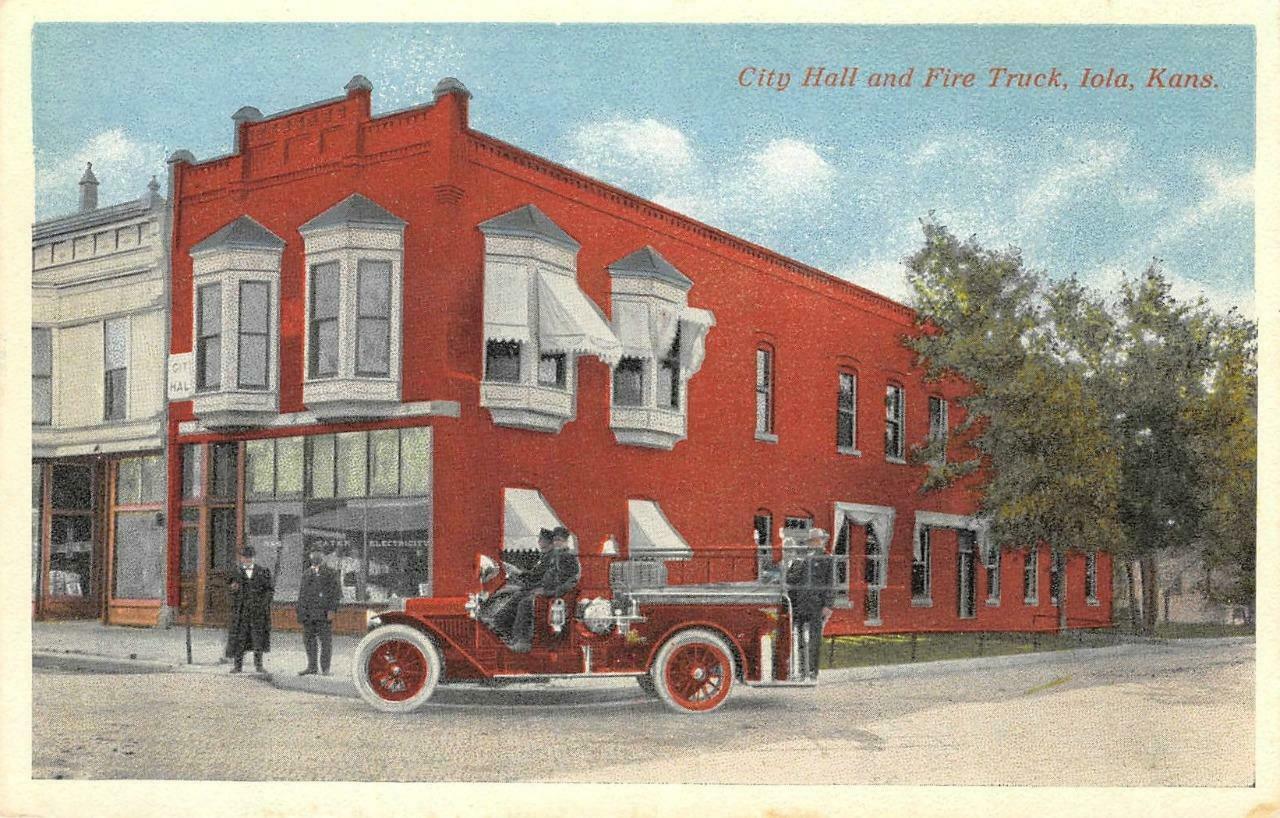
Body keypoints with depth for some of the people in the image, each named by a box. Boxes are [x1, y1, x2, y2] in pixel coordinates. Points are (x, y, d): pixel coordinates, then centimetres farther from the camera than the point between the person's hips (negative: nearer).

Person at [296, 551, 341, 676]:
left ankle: (325, 668, 0)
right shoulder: (306, 574, 14)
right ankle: (312, 667, 14)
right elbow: (302, 594, 18)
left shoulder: (330, 574, 1)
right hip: (308, 613, 5)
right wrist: (300, 612, 13)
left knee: (325, 641, -4)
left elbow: (336, 593, -3)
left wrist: (332, 610, -13)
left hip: (324, 613, -5)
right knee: (309, 640, 7)